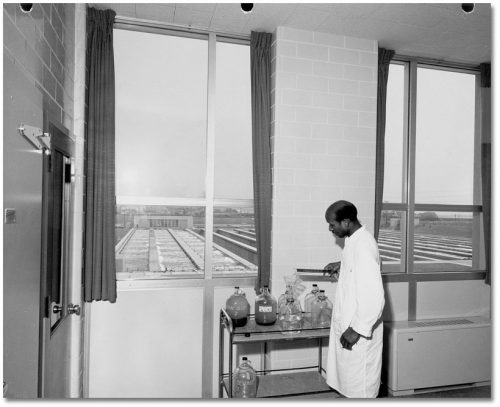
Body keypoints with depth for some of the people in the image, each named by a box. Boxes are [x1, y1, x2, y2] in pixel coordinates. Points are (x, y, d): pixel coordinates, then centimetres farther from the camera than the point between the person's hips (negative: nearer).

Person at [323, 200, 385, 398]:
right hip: (347, 323, 9)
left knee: (361, 387, 9)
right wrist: (340, 266, 7)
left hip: (360, 331, -9)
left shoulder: (363, 245, -26)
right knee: (349, 379, 23)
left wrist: (357, 329, -23)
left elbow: (374, 296, -28)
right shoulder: (355, 240, 4)